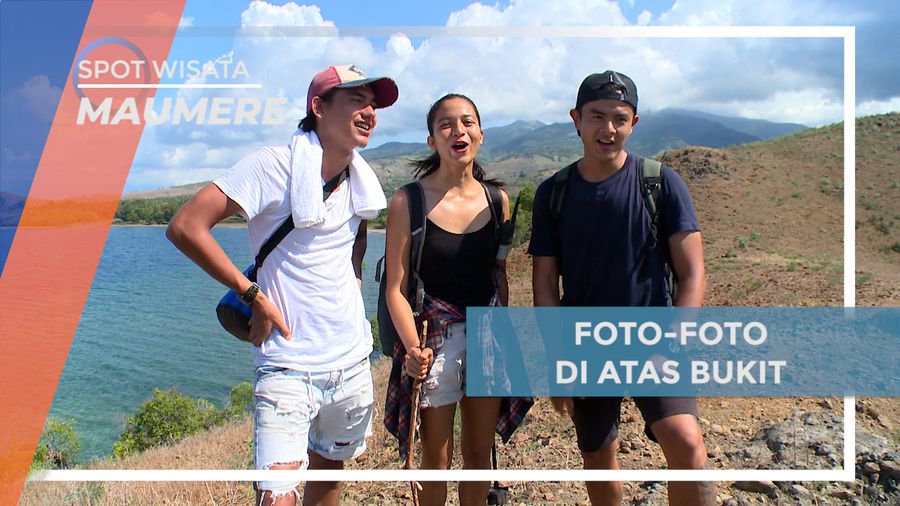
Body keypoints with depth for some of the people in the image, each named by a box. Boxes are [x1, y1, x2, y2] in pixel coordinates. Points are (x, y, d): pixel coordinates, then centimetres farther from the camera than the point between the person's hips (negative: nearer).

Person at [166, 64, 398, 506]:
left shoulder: (360, 179, 6)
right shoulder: (274, 166, -14)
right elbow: (185, 226, -18)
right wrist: (253, 295, -16)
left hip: (352, 362, 6)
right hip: (288, 368, -6)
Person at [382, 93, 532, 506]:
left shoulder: (496, 199, 2)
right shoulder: (408, 201, -10)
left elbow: (499, 273, 11)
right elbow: (396, 288, -12)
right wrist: (413, 348, -25)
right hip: (436, 337, -4)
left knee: (479, 456, 16)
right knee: (436, 463, 9)